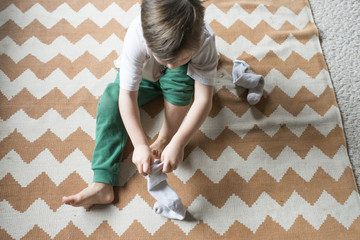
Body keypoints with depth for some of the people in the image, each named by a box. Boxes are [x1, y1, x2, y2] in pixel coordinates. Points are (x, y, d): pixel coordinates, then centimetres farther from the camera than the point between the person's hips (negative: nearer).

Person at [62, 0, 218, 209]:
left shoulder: (204, 40, -40)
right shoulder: (136, 37, -40)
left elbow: (204, 99, -40)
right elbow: (127, 97, -37)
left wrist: (178, 143, -49)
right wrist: (140, 144, -45)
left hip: (179, 82, -1)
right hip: (143, 76, 1)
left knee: (180, 73, -35)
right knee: (111, 100, -20)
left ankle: (166, 137, -18)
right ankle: (103, 185, -23)